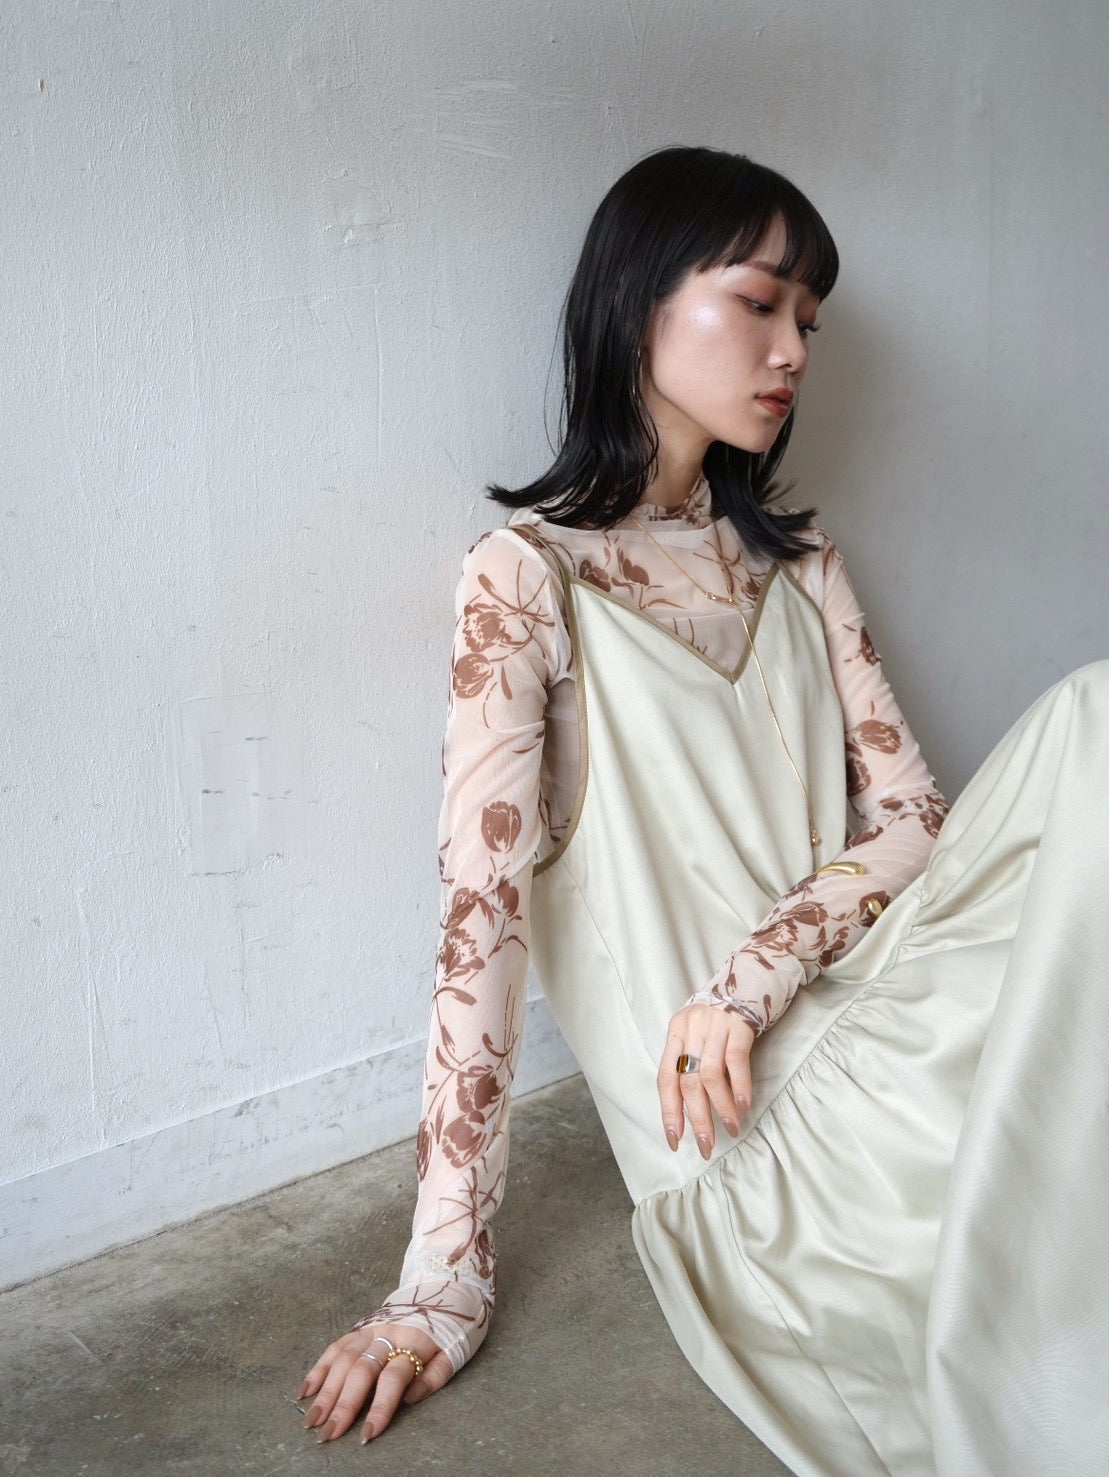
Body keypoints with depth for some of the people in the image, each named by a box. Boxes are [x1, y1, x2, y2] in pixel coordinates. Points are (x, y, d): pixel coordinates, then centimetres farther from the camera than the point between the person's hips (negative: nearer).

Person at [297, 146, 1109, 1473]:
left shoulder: (796, 564, 17)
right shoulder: (531, 576, -2)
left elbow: (912, 814, 7)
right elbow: (482, 916, -10)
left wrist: (753, 974, -14)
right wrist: (441, 1286, -14)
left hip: (864, 1006, 6)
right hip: (743, 1130, -6)